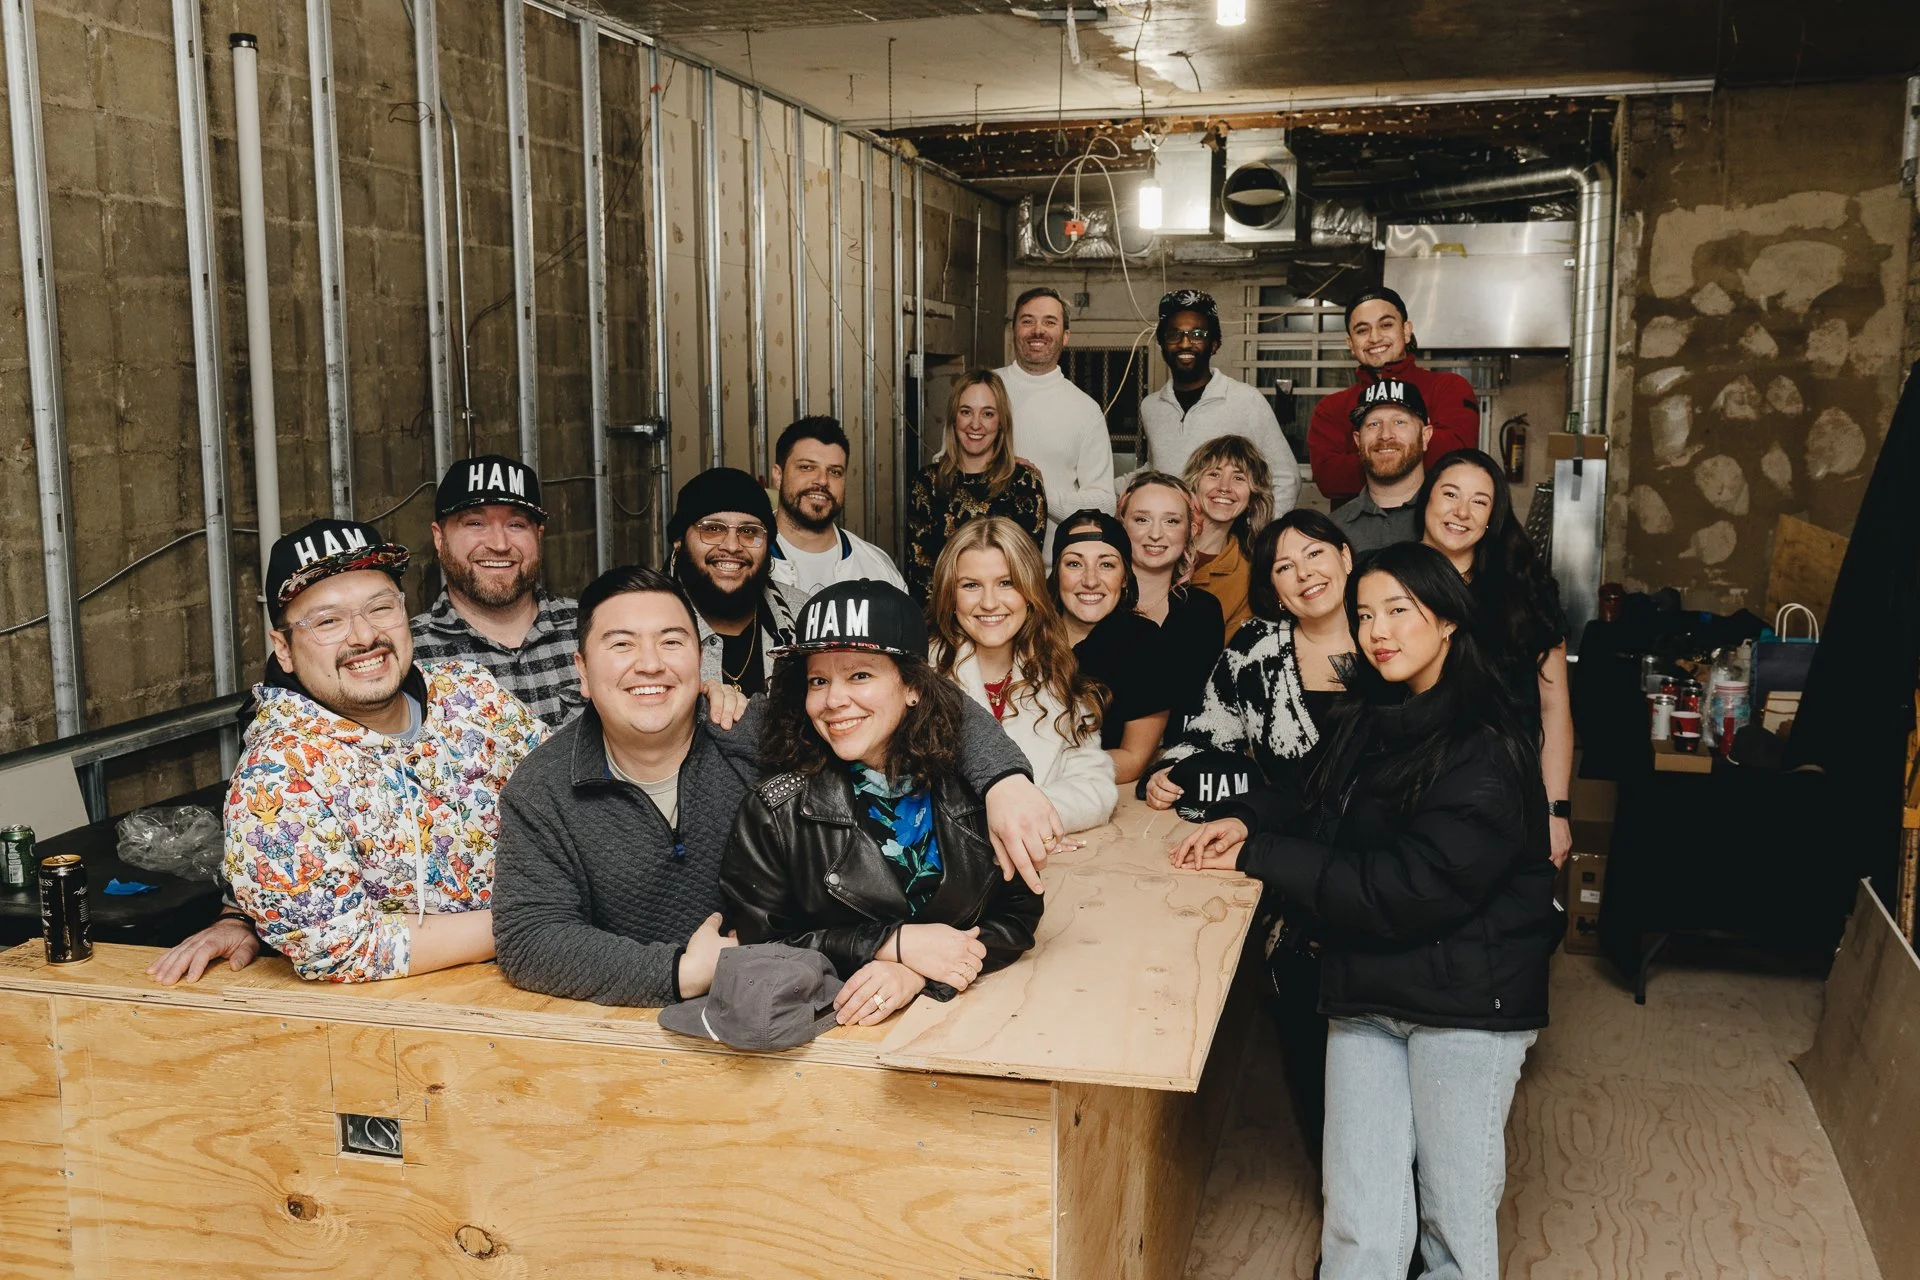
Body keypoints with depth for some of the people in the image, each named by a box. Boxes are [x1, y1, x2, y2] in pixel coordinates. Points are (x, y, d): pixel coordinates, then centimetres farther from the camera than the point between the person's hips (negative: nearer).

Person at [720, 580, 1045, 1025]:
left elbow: (1019, 913, 2)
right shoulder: (776, 809, -4)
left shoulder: (971, 784, -1)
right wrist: (896, 944, -13)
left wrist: (917, 973, -14)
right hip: (826, 1027, -1)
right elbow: (759, 941, -4)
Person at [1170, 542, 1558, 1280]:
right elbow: (1329, 829, 18)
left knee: (1457, 1211, 7)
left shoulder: (1486, 752, -15)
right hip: (1365, 993, 6)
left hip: (1465, 1002, -5)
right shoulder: (1368, 724, 9)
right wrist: (1248, 820, -2)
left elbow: (1406, 892, -21)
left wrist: (1258, 855, -16)